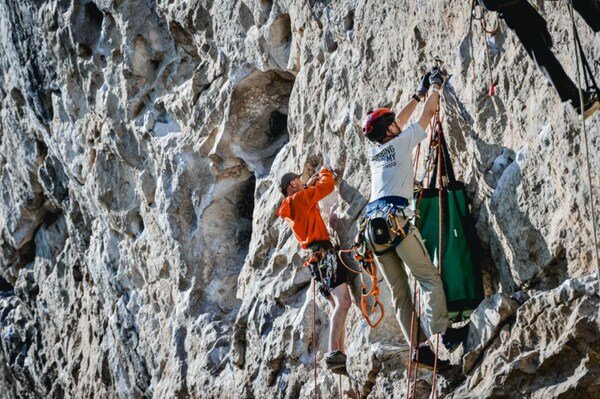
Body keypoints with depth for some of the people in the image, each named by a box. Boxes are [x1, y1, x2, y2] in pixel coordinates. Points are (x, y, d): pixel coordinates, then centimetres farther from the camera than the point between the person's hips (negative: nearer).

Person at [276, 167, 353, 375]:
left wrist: (310, 183, 35)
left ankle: (341, 355, -1)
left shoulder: (286, 208, 21)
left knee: (338, 305, 8)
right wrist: (325, 172, 19)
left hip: (316, 256, 10)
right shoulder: (300, 198, -4)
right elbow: (327, 185, -1)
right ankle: (334, 353, -34)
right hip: (323, 251, -10)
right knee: (343, 301, -21)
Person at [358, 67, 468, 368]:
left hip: (372, 226, 7)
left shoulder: (376, 150, 22)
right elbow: (428, 114, 14)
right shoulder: (401, 143, 5)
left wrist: (419, 93, 44)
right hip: (395, 219, -7)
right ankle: (441, 330, -23)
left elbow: (397, 123, 38)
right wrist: (435, 86, 28)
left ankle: (419, 346, -5)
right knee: (429, 278, -7)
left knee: (399, 290, 3)